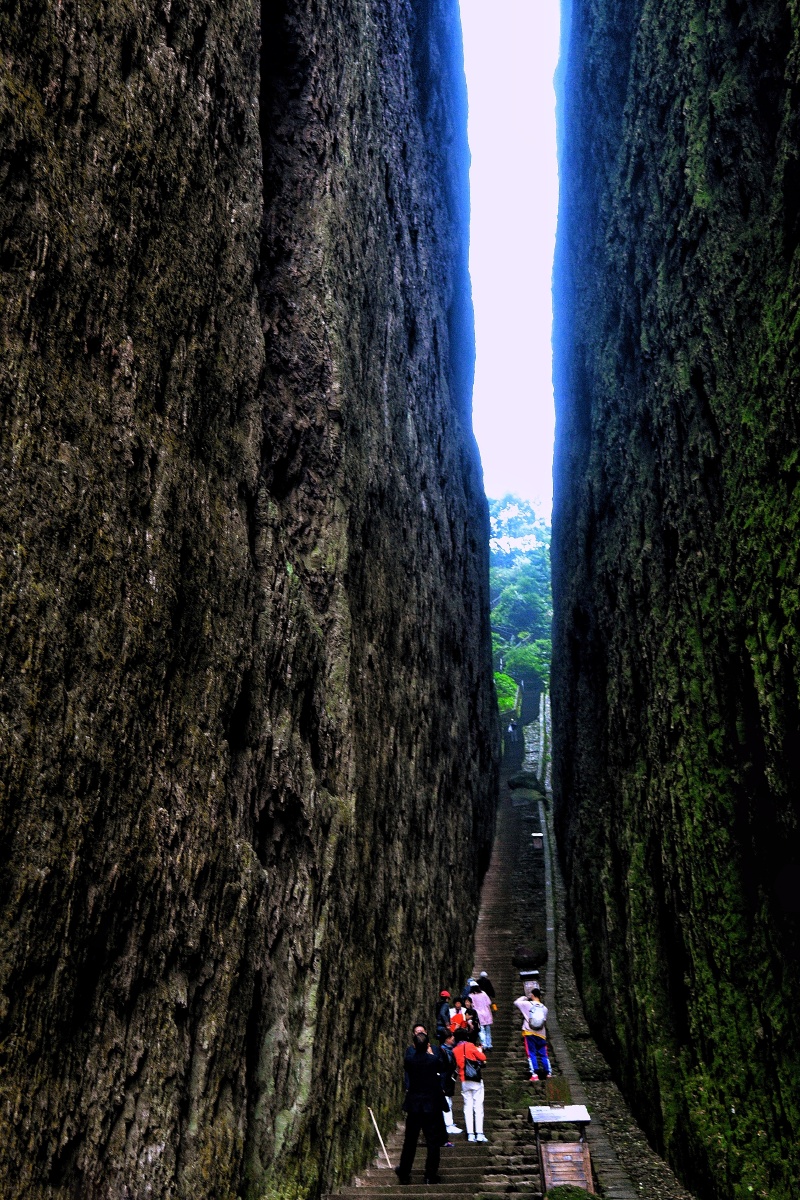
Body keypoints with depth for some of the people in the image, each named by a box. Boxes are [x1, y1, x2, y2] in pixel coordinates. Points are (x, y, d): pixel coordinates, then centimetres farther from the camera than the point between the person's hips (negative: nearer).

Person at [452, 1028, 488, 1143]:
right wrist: (479, 1051, 14)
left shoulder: (455, 1050, 5)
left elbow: (457, 1064, 10)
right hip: (476, 1080, -3)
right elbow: (482, 1058, -4)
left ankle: (470, 1134, 0)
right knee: (478, 1106, -1)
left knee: (468, 1107, 6)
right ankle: (479, 1134, -7)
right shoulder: (470, 1046, -6)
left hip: (464, 1081, 3)